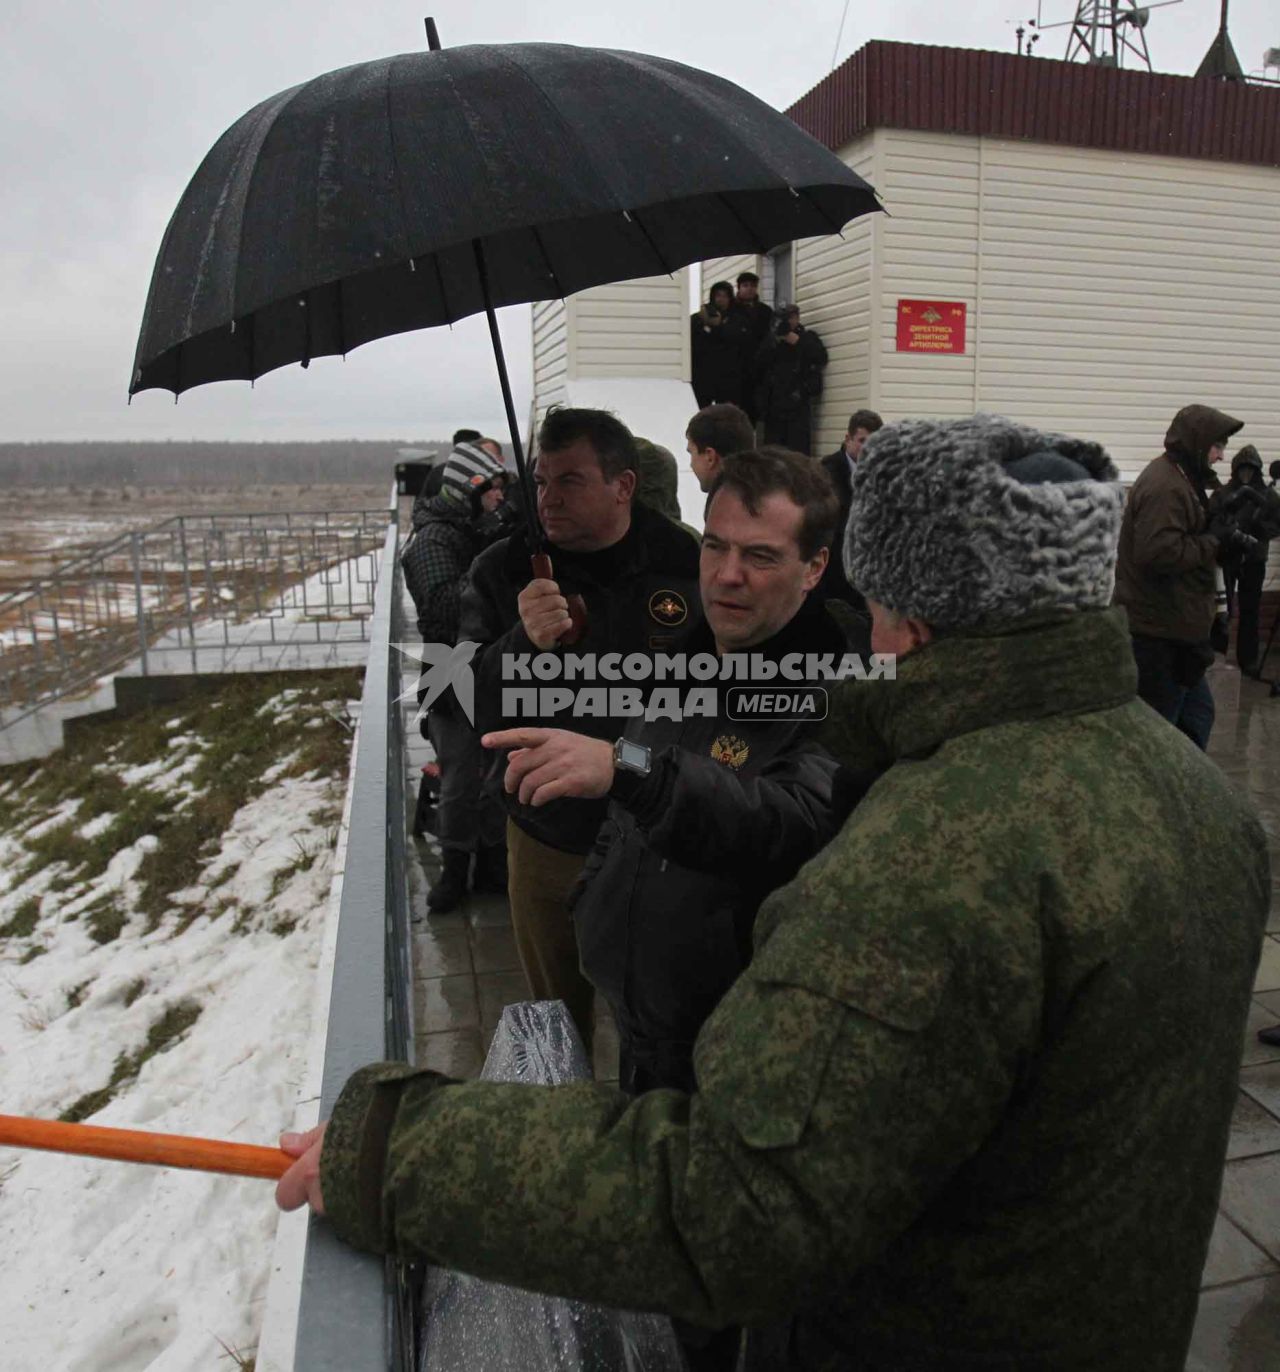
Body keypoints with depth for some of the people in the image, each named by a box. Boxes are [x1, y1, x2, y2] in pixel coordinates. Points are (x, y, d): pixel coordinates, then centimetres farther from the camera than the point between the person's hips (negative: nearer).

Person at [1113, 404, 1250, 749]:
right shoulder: (1165, 487, -19)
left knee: (1197, 713, 18)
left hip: (1171, 626, 11)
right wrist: (1214, 541, -15)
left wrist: (1216, 537, 5)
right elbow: (1159, 552, -29)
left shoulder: (1178, 479, 16)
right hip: (1160, 632, -11)